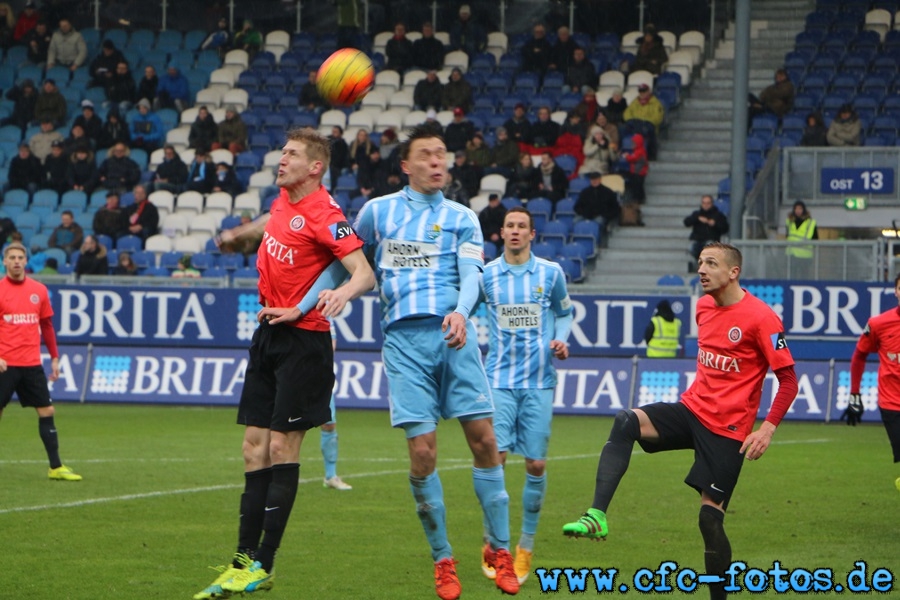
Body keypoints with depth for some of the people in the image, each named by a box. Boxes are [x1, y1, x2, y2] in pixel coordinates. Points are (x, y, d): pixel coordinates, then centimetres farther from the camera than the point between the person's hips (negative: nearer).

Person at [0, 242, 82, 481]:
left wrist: (54, 357, 11)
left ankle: (56, 468, 7)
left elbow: (46, 325, 15)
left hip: (32, 363, 4)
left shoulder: (39, 290, 8)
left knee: (47, 411, 2)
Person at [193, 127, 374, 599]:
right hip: (269, 331, 8)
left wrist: (342, 292, -43)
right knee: (255, 448, 5)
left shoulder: (324, 215, -16)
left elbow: (365, 274, -23)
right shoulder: (285, 199, 8)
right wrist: (240, 232, 50)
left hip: (303, 340, -8)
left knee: (282, 448, -8)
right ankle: (244, 558, 6)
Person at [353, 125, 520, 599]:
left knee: (483, 438, -7)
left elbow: (471, 274, 0)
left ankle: (500, 551, 5)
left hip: (453, 333, 1)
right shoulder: (376, 212, 15)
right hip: (403, 338, 0)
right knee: (422, 450, -8)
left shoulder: (461, 218, 13)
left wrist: (461, 312, -20)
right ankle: (442, 560, 4)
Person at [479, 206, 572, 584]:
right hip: (499, 379, -1)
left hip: (539, 382, 1)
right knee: (494, 456, -13)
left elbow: (565, 313, 18)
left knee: (536, 464, 0)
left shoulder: (551, 273, 4)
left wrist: (561, 340, 0)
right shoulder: (485, 275, 4)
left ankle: (526, 546, 13)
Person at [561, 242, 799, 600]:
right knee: (626, 423, -22)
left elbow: (789, 379, -12)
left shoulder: (760, 317, -12)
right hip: (692, 409, 6)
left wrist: (768, 429, -21)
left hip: (728, 429, -6)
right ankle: (597, 516, -35)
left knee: (710, 515, -6)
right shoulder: (704, 306, 9)